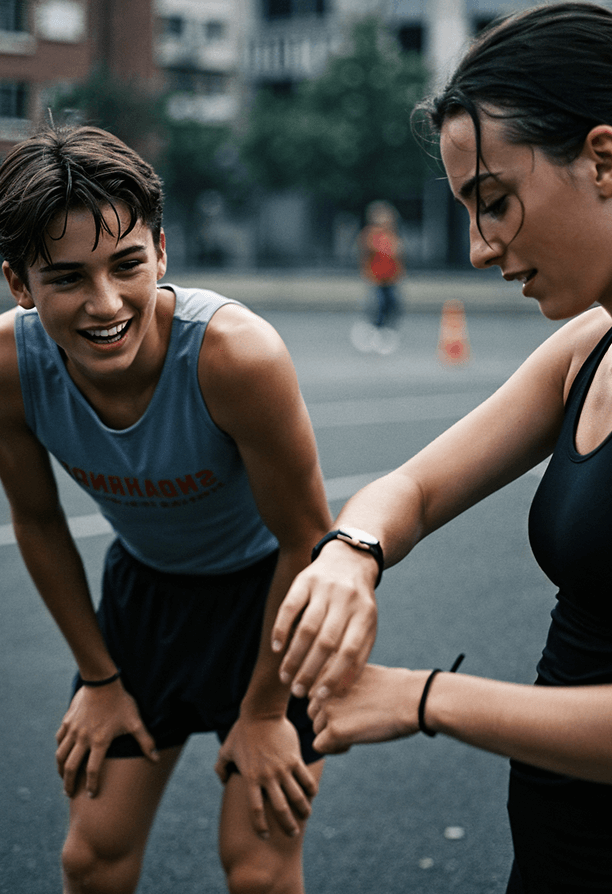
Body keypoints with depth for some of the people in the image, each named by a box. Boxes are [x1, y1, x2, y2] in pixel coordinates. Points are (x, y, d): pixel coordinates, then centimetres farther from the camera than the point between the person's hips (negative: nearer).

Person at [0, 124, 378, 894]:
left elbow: (304, 541, -21)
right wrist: (100, 677, 4)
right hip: (142, 585, 3)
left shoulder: (236, 354, -35)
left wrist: (265, 711, -11)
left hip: (270, 587, -3)